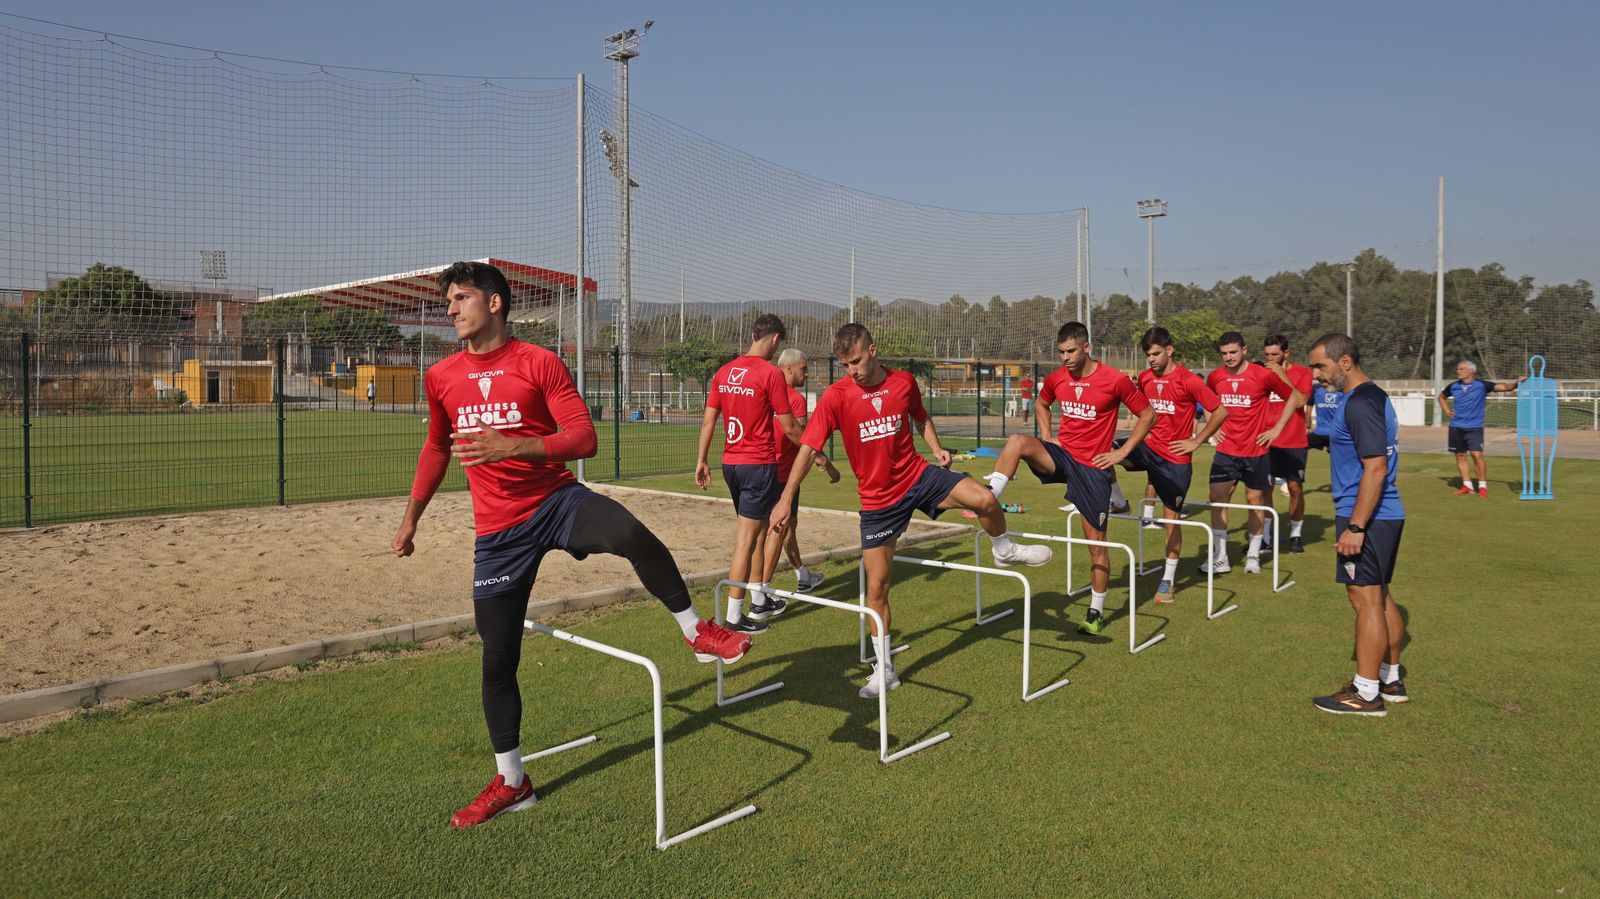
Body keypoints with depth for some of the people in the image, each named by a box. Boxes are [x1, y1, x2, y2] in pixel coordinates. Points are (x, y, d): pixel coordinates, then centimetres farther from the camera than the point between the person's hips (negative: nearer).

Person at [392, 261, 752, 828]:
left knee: (632, 534, -36)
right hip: (497, 532, 4)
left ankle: (696, 632, -11)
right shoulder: (441, 378, 7)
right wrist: (410, 519, 25)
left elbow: (584, 438, -14)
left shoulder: (539, 362, -6)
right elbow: (436, 449, 22)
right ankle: (510, 782, 28)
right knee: (497, 659, 7)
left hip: (557, 500, -3)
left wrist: (514, 446, -29)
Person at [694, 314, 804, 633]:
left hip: (730, 463, 7)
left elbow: (708, 420, 8)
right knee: (745, 540, -3)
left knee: (758, 531, 20)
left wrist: (702, 461, 15)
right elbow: (789, 428, -9)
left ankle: (759, 601, 31)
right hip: (759, 465, -7)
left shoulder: (724, 372, 7)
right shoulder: (771, 373, -12)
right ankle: (734, 617, 2)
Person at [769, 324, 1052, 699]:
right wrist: (786, 499, -25)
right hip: (878, 500, -1)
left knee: (985, 499, -23)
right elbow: (808, 448, -19)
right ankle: (884, 670, 20)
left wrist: (937, 448, 2)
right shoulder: (836, 396, -15)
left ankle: (1005, 551, 12)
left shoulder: (904, 382, -4)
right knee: (877, 587, 2)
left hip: (918, 476, 2)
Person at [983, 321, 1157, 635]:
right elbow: (1041, 404, 23)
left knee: (1096, 542, 4)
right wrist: (1047, 437, 7)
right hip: (1061, 455, 3)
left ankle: (1096, 612, 19)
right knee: (1016, 442, -29)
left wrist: (1122, 451, -6)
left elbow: (1148, 414, -2)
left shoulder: (1115, 380, -11)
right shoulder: (1056, 379, 1)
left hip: (1093, 467, -3)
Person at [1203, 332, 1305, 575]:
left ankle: (1253, 555, 23)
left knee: (1255, 499, 8)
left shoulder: (1263, 375, -10)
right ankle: (1221, 559, 0)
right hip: (1226, 450, 2)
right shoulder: (1215, 376, 0)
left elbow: (1296, 396, 1)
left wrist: (1277, 428, -3)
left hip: (1255, 450, -2)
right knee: (1217, 497, -6)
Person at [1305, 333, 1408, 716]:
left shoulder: (1360, 404, -18)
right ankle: (1390, 679, 28)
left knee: (1366, 601, -4)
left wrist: (1356, 526, -23)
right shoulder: (1375, 396, 14)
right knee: (1380, 597, 17)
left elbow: (1376, 468, -23)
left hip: (1366, 517, -10)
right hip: (1387, 515, 10)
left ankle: (1366, 693, 4)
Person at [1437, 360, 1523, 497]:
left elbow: (1504, 387, -16)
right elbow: (1441, 397, 22)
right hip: (1456, 427, 4)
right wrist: (1447, 410, 9)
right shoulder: (1453, 386, 3)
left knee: (1477, 455, -11)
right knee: (1460, 456, 6)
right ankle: (1467, 486, 15)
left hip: (1474, 427, -4)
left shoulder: (1482, 385, -7)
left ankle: (1483, 486, 2)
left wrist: (1517, 382, -35)